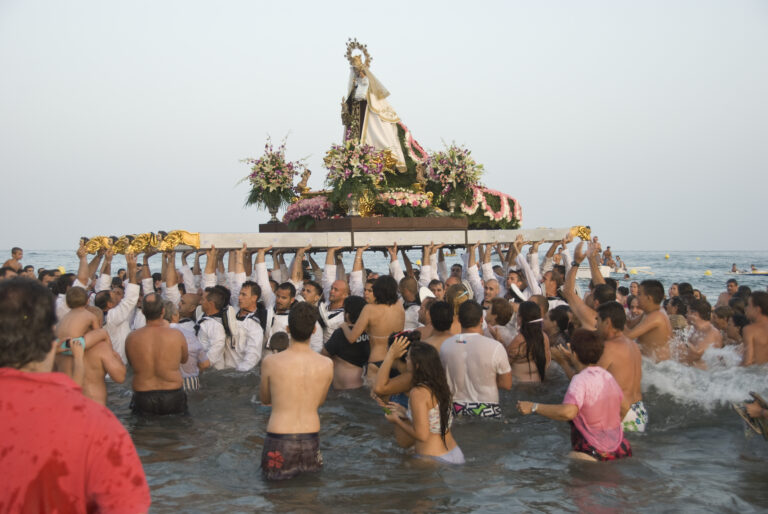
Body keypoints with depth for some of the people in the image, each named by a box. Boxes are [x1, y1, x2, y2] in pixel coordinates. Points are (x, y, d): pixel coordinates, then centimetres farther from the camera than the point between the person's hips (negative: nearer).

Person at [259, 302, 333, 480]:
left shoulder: (270, 362, -11)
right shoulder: (327, 365, -5)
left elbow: (265, 399, 6)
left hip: (279, 440, -1)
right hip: (310, 439, 1)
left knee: (270, 472, 27)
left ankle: (286, 467, 3)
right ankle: (310, 460, 8)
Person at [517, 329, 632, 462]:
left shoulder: (581, 380, -18)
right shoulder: (609, 377, 8)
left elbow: (568, 412, -35)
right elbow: (624, 405, 24)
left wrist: (534, 407, -27)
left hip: (594, 454, -8)